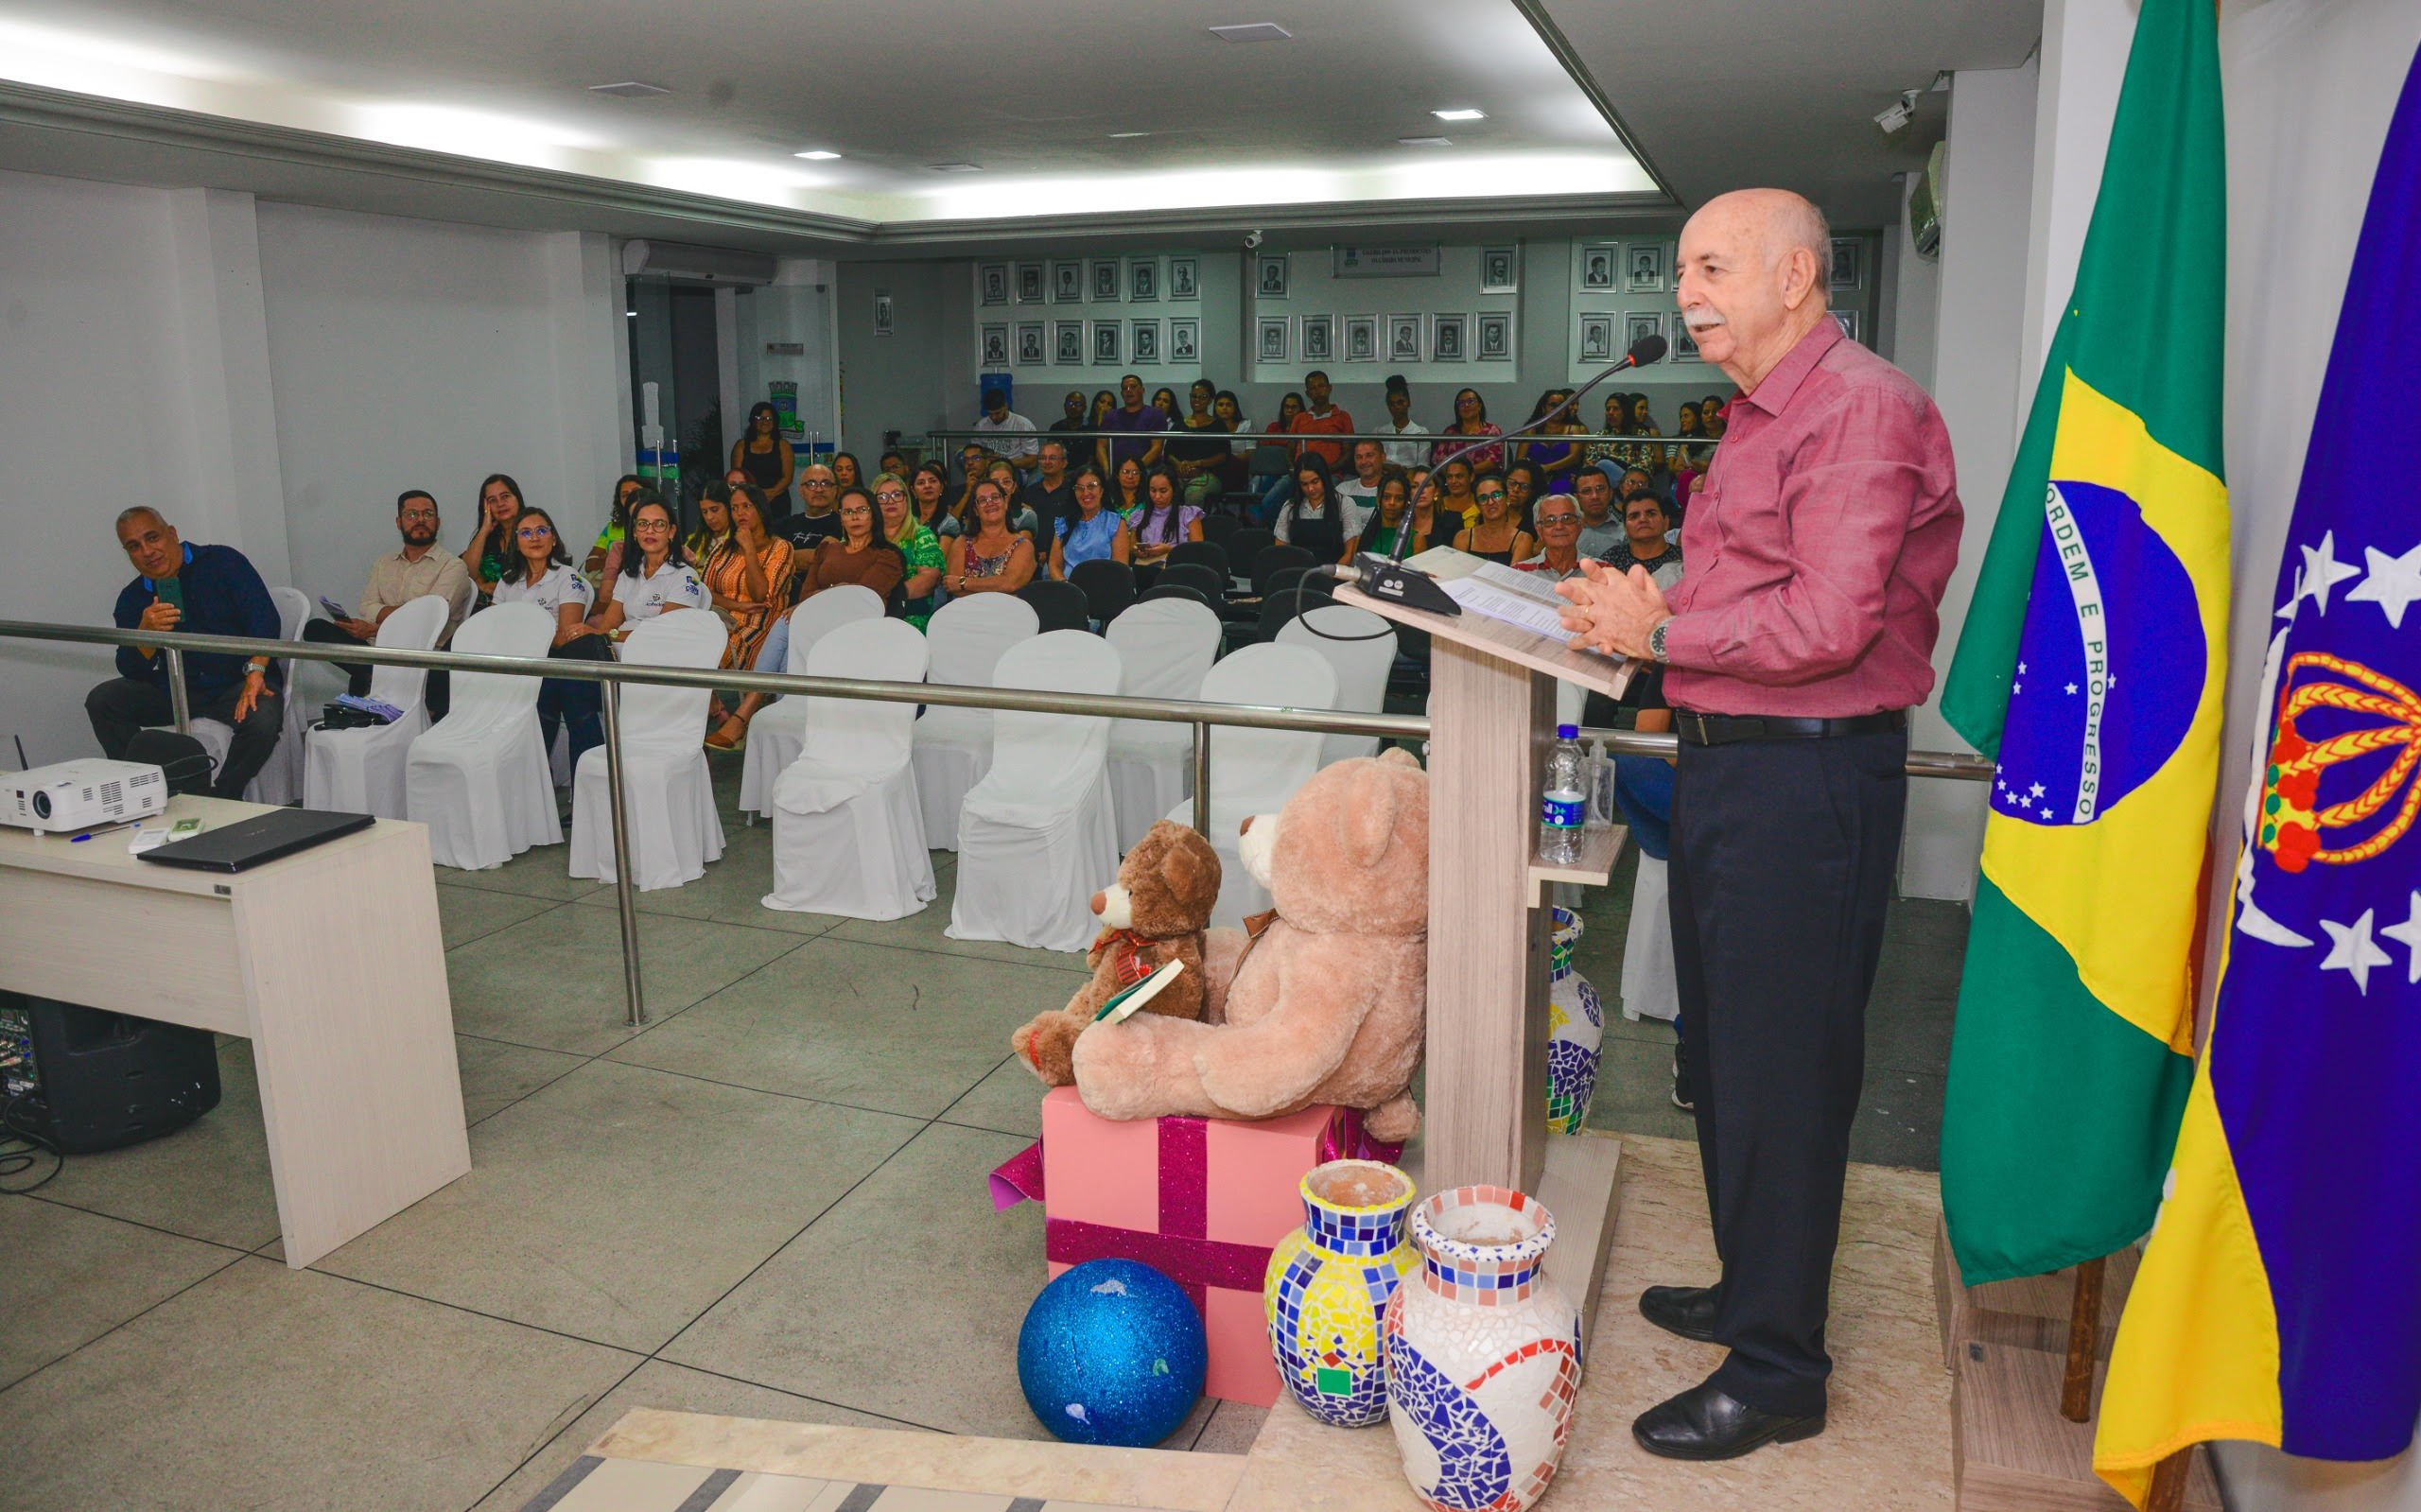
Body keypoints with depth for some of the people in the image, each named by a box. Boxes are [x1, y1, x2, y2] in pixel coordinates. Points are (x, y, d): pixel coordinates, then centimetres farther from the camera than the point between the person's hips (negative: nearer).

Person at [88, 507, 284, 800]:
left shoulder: (223, 562, 0)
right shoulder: (132, 599, 10)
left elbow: (264, 619, -11)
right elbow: (130, 670, 3)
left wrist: (255, 673, -26)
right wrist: (146, 633, -19)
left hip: (236, 685, -4)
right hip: (174, 693, 4)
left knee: (262, 720, -36)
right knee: (101, 700, -14)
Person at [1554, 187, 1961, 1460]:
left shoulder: (1859, 408, -15)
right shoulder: (1759, 418, 17)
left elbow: (1828, 622, -24)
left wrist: (1659, 633, -14)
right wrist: (1643, 611, 4)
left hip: (1809, 776, -10)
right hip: (1730, 762, 10)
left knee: (1779, 1068, -1)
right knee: (1724, 1052, 19)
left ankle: (1777, 1371, 15)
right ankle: (1751, 1292, 37)